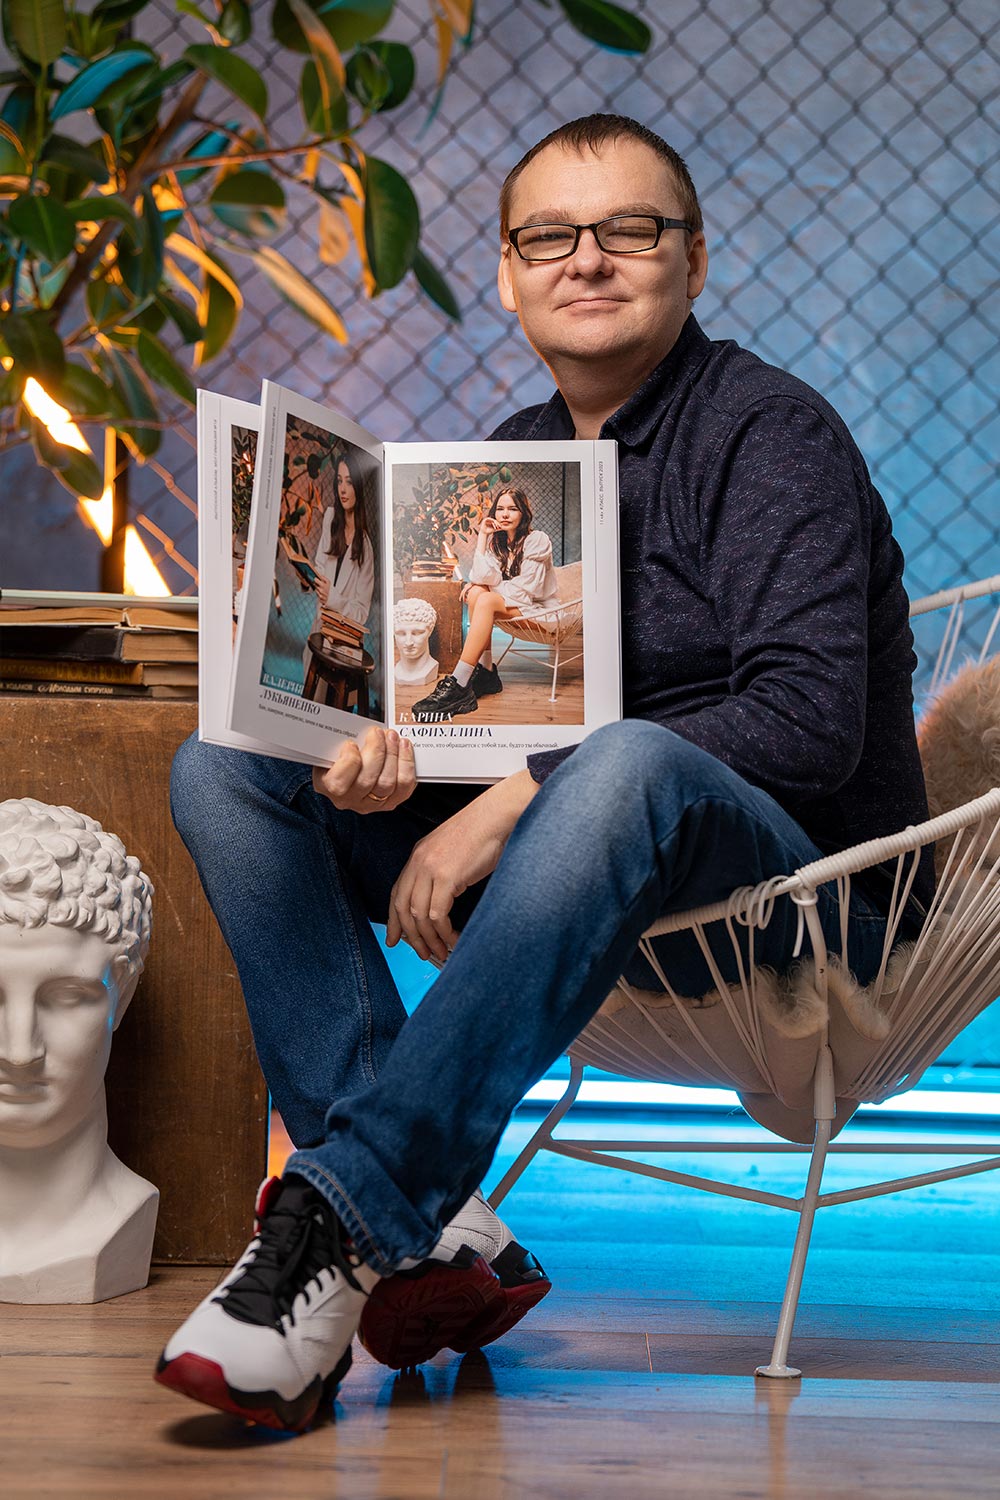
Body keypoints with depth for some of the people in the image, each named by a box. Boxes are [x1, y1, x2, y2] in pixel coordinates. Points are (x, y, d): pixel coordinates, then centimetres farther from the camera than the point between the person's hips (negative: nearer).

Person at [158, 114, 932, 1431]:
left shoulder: (772, 430, -8)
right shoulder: (509, 460, 14)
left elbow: (810, 719, -20)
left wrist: (517, 798, -24)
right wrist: (390, 756, -14)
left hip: (802, 889, -7)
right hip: (580, 873, 7)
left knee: (626, 764, -41)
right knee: (225, 766, -7)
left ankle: (342, 1218, -36)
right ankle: (417, 1234, -23)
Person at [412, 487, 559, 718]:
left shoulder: (537, 541, -8)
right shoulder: (496, 541, 9)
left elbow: (525, 589, -16)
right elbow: (483, 577, -9)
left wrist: (481, 586, -10)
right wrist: (482, 536, -11)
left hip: (540, 609, -7)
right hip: (513, 605, 7)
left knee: (485, 599, -30)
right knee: (476, 593, -18)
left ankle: (459, 686, -41)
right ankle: (485, 673, -20)